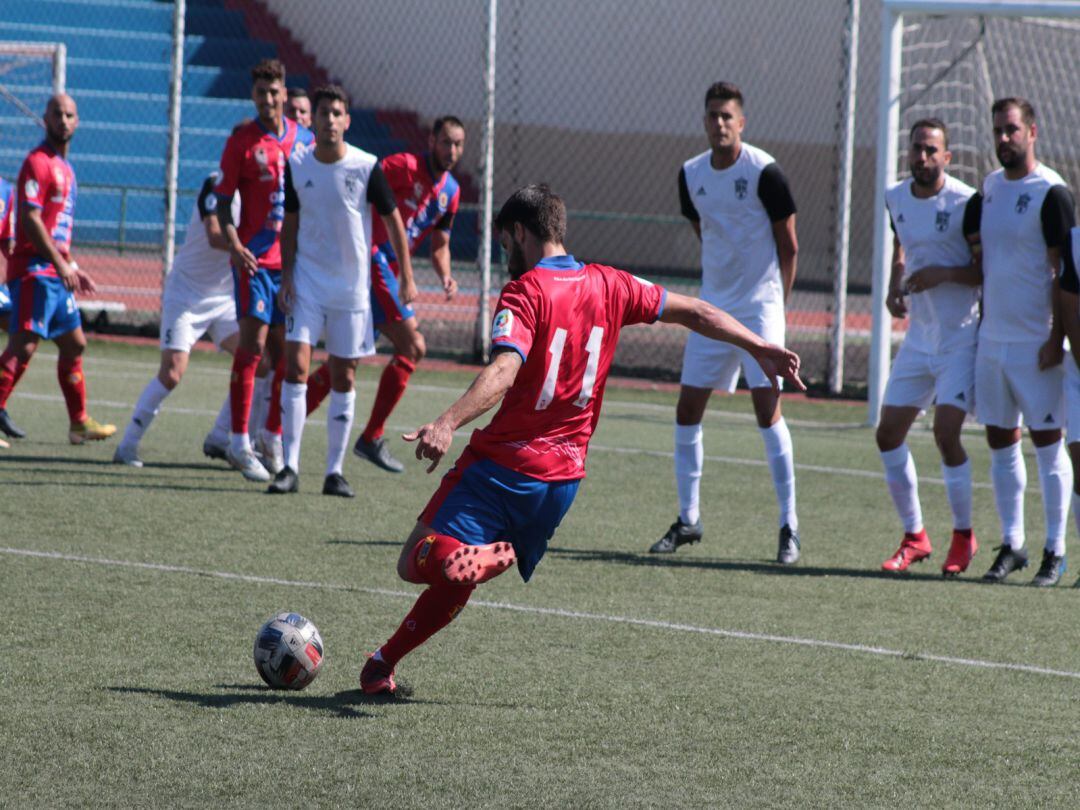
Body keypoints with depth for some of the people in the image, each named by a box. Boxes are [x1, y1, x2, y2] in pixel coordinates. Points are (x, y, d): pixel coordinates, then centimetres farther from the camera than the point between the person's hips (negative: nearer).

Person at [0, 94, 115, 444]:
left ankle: (79, 423, 23)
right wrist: (61, 264, -21)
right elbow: (30, 219, -19)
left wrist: (73, 268, 22)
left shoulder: (64, 166, 18)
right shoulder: (37, 162, -11)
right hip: (35, 271, -10)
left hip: (57, 274, 10)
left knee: (74, 344, 15)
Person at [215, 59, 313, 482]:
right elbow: (223, 201, -3)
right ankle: (239, 442, -6)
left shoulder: (304, 140, 8)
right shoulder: (242, 141, -3)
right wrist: (234, 244, -18)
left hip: (294, 259, 4)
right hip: (255, 258, -4)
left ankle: (274, 439, 19)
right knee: (253, 343, -9)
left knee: (285, 350, 8)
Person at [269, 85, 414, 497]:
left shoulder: (367, 167, -8)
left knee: (344, 377, 4)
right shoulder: (297, 166, -1)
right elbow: (290, 223, 9)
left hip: (351, 285, -1)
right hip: (307, 281, 1)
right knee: (296, 365, -11)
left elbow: (393, 219, 1)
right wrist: (286, 275, 0)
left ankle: (334, 471, 11)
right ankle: (290, 466, -9)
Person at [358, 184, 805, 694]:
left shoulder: (524, 292, -11)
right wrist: (761, 349, 26)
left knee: (419, 561, -12)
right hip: (562, 476, 7)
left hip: (501, 465, -7)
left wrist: (446, 424, -40)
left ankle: (488, 559, -38)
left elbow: (504, 370, -28)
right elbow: (694, 313, 16)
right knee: (455, 580, 20)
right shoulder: (608, 286, 9)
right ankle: (384, 662, 13)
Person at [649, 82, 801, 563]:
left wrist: (775, 301, 1)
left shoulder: (763, 172, -11)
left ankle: (789, 527, -5)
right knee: (688, 409, 4)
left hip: (760, 306, -6)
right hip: (713, 307, 6)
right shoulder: (690, 175, 5)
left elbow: (788, 246, -4)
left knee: (767, 410, -11)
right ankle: (688, 519, 16)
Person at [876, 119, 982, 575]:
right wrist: (894, 288, 9)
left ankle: (963, 535, 5)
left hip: (961, 338, -7)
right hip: (918, 337, 7)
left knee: (945, 433, -15)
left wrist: (944, 274, -25)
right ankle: (914, 536, 17)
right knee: (888, 434, 3)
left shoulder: (967, 203, -14)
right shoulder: (897, 199, 6)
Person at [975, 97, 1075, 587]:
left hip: (1035, 341, -7)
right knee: (1000, 441, 8)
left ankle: (1055, 551, 5)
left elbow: (1063, 271, -13)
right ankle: (1011, 545, 16)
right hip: (992, 338, 7)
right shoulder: (991, 186, 12)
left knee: (1046, 442, -1)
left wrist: (1057, 337, -17)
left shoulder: (1050, 193, -11)